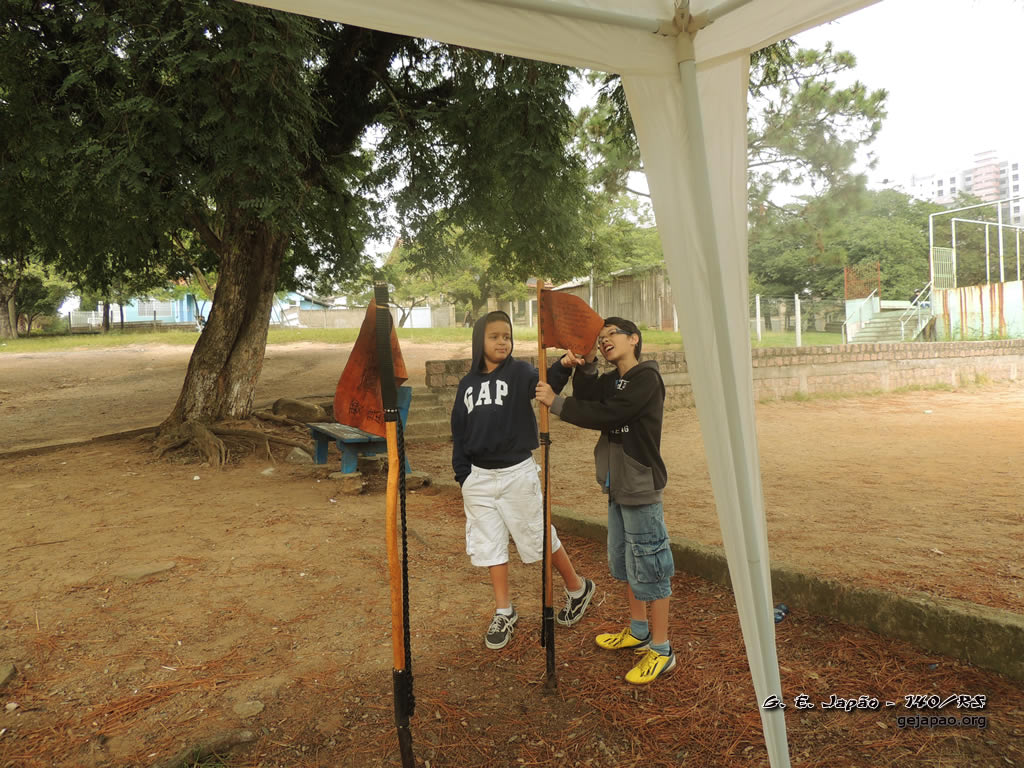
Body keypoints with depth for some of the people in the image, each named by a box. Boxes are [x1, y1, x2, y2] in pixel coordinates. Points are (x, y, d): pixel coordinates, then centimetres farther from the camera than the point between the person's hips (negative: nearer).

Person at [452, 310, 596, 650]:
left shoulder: (519, 372, -7)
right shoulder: (468, 383, 6)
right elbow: (459, 431, 10)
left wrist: (563, 366, -51)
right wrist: (462, 476, 7)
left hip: (516, 473, -4)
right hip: (479, 476, 4)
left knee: (539, 537, 8)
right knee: (491, 545, 11)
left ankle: (577, 588, 32)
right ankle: (504, 612, 28)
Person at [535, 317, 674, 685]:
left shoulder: (646, 378, -16)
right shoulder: (612, 380, 14)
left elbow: (604, 415, -23)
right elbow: (589, 399, -1)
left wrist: (556, 402, -19)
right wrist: (584, 368, -14)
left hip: (641, 487, -9)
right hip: (618, 486, 9)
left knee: (649, 565, 0)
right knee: (625, 562, 20)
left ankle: (661, 650, 12)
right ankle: (638, 630, 37)